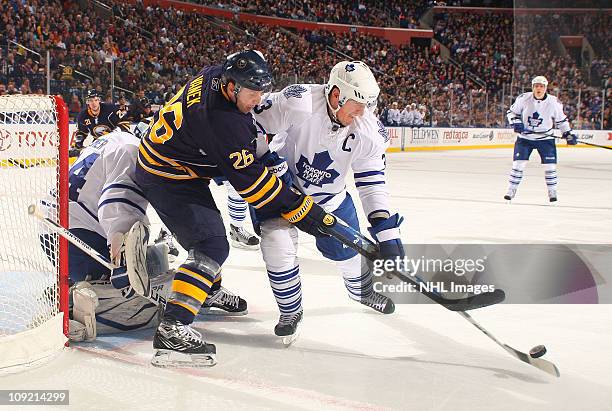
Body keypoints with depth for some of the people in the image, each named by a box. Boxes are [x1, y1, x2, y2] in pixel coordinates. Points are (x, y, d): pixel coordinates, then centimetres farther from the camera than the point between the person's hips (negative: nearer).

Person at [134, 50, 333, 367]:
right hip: (167, 179, -11)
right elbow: (249, 179, -28)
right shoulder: (222, 121, -32)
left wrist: (255, 139, 11)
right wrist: (299, 210, -24)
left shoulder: (215, 75, -7)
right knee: (212, 245, -20)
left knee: (208, 224, 28)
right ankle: (172, 328, -27)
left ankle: (211, 289, 51)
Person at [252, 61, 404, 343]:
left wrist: (384, 227, -21)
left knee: (347, 248, 14)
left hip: (330, 196, 4)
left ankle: (363, 292, 50)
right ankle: (291, 312, 8)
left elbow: (372, 181, -15)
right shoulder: (297, 102, -35)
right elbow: (255, 121, -23)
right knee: (277, 246, -19)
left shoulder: (369, 132, -21)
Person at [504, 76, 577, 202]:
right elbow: (512, 112, 3)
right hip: (525, 137, 0)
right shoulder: (523, 98, -10)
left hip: (545, 138, 0)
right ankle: (511, 190, 5)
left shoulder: (554, 102, -9)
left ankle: (552, 191, 14)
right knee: (518, 163, -6)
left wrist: (568, 134, -1)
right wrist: (516, 122, -14)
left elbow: (561, 120, 5)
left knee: (549, 165, -3)